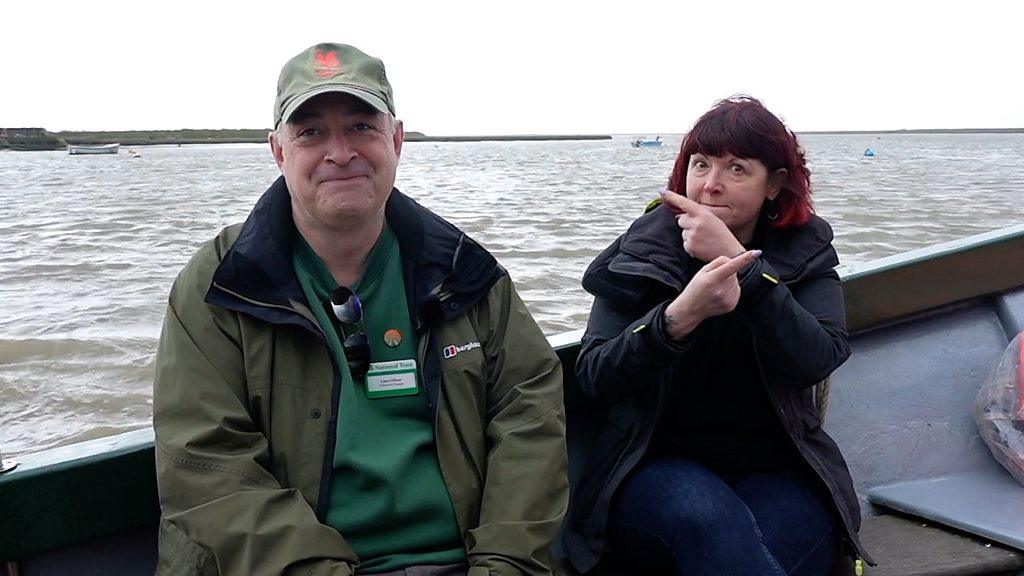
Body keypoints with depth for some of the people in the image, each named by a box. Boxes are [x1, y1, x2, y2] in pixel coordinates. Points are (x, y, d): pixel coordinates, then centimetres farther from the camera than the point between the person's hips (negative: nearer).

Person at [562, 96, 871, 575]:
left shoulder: (804, 252, 5)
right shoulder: (642, 251, 1)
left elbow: (817, 361, -15)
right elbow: (592, 378, -11)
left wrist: (740, 264, -23)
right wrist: (678, 316, -28)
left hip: (775, 468, 1)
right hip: (658, 466, -1)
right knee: (707, 518, -35)